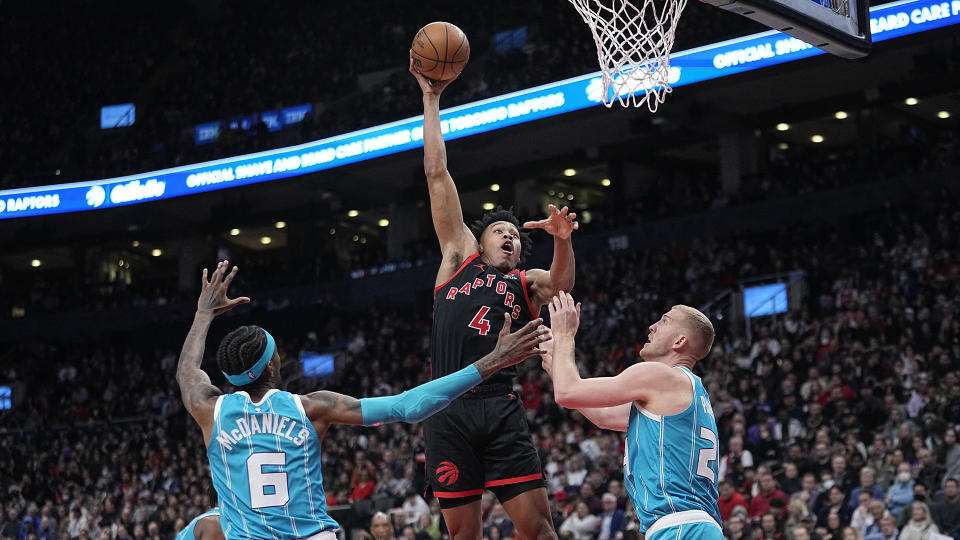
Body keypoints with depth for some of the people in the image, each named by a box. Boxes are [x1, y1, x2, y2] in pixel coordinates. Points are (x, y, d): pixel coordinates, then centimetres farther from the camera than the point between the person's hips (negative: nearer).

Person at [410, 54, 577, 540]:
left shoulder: (527, 283, 19)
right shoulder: (459, 257, 19)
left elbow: (561, 283, -5)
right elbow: (437, 176, 16)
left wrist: (561, 241, -26)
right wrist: (431, 100, 15)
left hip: (500, 409, 0)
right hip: (447, 409, 0)